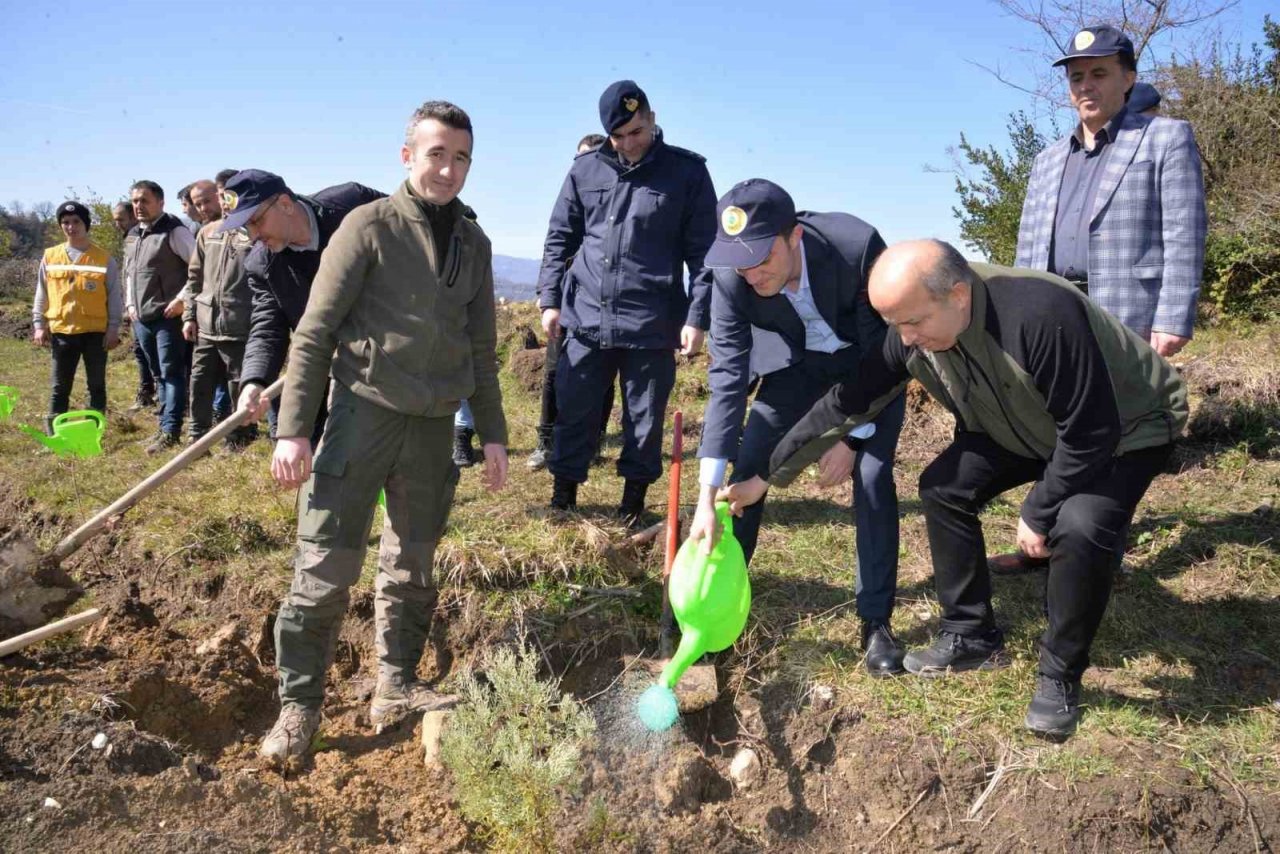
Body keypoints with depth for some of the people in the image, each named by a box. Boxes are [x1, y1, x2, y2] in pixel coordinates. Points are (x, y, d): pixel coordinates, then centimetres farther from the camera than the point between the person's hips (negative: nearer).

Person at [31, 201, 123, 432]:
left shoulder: (104, 258, 0)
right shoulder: (50, 257, 7)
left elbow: (114, 297, 0)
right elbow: (41, 295, 11)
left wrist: (113, 328, -5)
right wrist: (39, 324, 5)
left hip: (95, 331, -2)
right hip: (61, 331, 2)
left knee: (96, 384, 6)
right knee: (60, 386, 8)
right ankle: (53, 431, 15)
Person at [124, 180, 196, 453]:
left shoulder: (174, 232, -10)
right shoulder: (132, 236, 16)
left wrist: (182, 299, -17)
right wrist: (130, 304, 18)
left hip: (168, 316, -8)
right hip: (141, 318, 8)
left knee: (171, 373, -6)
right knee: (159, 374, 14)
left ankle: (170, 430, -5)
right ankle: (167, 423, 22)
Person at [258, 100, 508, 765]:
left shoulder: (474, 244, 11)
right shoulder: (370, 225, -4)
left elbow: (481, 351, 16)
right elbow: (314, 333, -7)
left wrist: (492, 433, 12)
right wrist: (293, 428, -12)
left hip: (434, 427, 5)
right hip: (364, 413, -4)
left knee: (412, 569, 12)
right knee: (326, 567, -3)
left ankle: (395, 689, 26)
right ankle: (298, 705, 11)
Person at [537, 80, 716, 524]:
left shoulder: (687, 172, -1)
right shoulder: (585, 170, 7)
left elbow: (703, 250, -2)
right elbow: (560, 238, 12)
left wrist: (697, 317, -9)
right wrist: (550, 299, 4)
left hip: (652, 324, -2)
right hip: (585, 320, 2)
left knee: (645, 420, 8)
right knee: (574, 414, 8)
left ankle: (634, 499, 24)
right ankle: (563, 496, 23)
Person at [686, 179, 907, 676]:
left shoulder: (858, 247, -36)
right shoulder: (732, 276, -28)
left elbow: (880, 349, -23)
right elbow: (727, 377, -28)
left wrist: (851, 436, -21)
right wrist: (706, 496, -33)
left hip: (869, 364, -2)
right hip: (795, 363, 2)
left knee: (872, 475, -15)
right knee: (746, 471, -5)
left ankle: (876, 621, -1)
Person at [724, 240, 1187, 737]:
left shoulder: (1042, 316, -41)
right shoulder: (912, 335, -20)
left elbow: (1091, 432, -33)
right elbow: (845, 403, -13)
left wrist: (1038, 514, -22)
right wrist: (766, 477, -11)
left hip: (1127, 426, -6)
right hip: (1027, 424, 7)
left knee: (1080, 527, -31)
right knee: (944, 488, -8)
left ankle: (1060, 678, -6)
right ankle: (971, 637, 10)